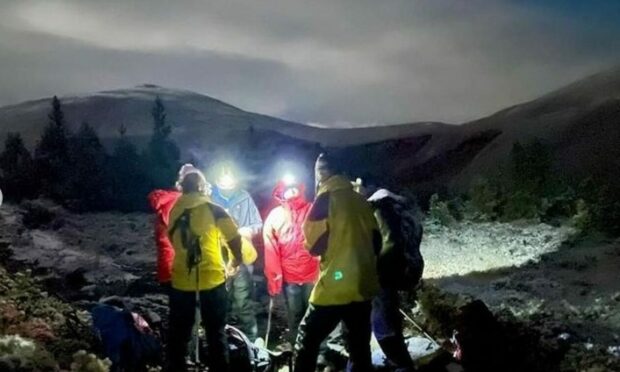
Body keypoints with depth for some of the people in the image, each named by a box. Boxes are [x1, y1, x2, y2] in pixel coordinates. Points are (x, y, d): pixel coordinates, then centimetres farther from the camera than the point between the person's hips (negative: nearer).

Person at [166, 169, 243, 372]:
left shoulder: (175, 211, 4)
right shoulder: (213, 209, -5)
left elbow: (171, 239, 10)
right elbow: (235, 237, -6)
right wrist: (236, 261, 10)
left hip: (181, 279, 3)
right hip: (212, 278, -2)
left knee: (179, 332, 15)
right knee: (215, 332, 8)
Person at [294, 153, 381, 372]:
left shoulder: (327, 197, -7)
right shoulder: (360, 200, 10)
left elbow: (314, 243, -8)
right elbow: (376, 241, 12)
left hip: (335, 287, -6)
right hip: (363, 286, 6)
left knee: (306, 343, 7)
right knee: (359, 348, 13)